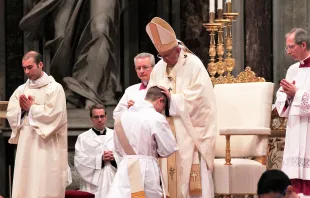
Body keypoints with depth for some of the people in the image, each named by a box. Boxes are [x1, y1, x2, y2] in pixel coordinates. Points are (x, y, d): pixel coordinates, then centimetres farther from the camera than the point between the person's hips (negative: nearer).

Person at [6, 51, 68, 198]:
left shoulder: (55, 88, -3)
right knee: (23, 184, 1)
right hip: (25, 143, 5)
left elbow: (54, 115, -12)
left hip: (46, 144, -5)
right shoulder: (21, 90, 14)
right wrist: (22, 109, -11)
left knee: (45, 185, -8)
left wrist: (31, 108, -7)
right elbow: (10, 114, 9)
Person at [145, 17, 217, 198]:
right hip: (167, 131, 5)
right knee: (169, 174, 2)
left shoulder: (194, 65, -7)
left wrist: (172, 97, -17)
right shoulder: (159, 68, 10)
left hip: (190, 130, -5)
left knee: (191, 175, -7)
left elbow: (198, 97, -14)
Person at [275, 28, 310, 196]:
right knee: (295, 178, 3)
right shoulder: (292, 70, 15)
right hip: (294, 131, 6)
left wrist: (296, 93, -14)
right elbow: (281, 100, 14)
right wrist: (288, 95, -5)